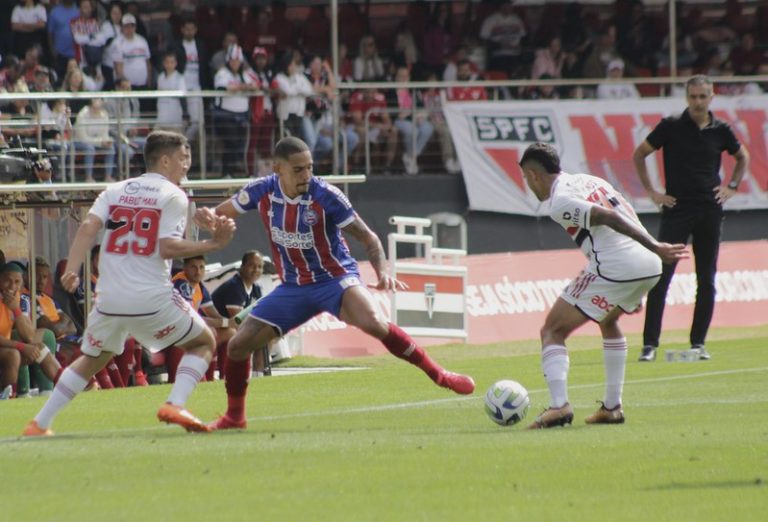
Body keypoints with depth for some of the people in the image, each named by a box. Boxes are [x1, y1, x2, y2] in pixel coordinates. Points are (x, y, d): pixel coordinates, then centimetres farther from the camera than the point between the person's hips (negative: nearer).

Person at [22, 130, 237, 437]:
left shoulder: (115, 191, 14)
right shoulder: (173, 196, 0)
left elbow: (88, 228, -3)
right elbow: (167, 248, -13)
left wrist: (72, 269, -12)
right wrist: (211, 244, -9)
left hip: (109, 299, 5)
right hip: (152, 299, -5)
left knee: (91, 360, 26)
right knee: (203, 343, 15)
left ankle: (39, 424, 21)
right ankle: (175, 405, -8)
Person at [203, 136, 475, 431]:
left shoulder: (326, 196, -19)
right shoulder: (262, 191, -9)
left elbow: (368, 238, -13)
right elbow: (220, 215, 6)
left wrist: (383, 273, -31)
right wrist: (206, 217, -19)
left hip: (335, 278, -4)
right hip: (293, 286, 4)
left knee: (372, 322, -34)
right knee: (238, 345, -3)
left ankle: (439, 375, -22)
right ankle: (234, 416, 20)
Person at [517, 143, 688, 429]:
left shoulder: (559, 201, -5)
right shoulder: (589, 180, 22)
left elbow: (610, 219, -15)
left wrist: (656, 248, -16)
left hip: (613, 269, -8)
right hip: (650, 267, 8)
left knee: (552, 331, 3)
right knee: (609, 322, 35)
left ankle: (558, 405, -15)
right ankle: (612, 407, 31)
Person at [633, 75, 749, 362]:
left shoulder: (721, 130, 5)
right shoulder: (671, 126, -3)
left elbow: (742, 157, 23)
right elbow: (639, 155, 6)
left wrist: (731, 186, 10)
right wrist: (652, 192, 2)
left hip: (710, 210, 3)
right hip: (676, 208, -3)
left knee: (706, 280, 5)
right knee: (661, 276, -9)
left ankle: (698, 343, 13)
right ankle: (650, 344, -9)